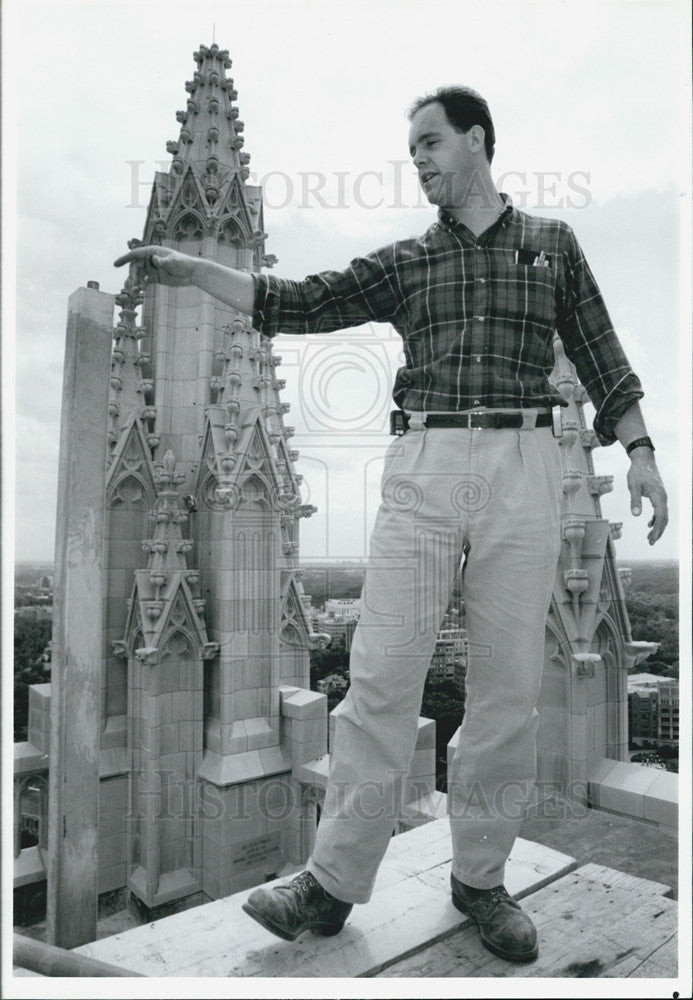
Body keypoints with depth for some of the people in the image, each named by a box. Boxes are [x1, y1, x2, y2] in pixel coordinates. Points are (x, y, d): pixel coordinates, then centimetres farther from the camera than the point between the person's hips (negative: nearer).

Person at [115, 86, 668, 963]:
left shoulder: (552, 244, 16)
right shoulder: (404, 263, 16)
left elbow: (600, 354, 15)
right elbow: (298, 304, 9)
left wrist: (639, 451, 5)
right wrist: (192, 270, 2)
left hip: (524, 468, 0)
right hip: (424, 468, 1)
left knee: (508, 685, 3)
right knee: (381, 672, -4)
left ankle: (480, 876, 21)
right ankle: (333, 882, 10)